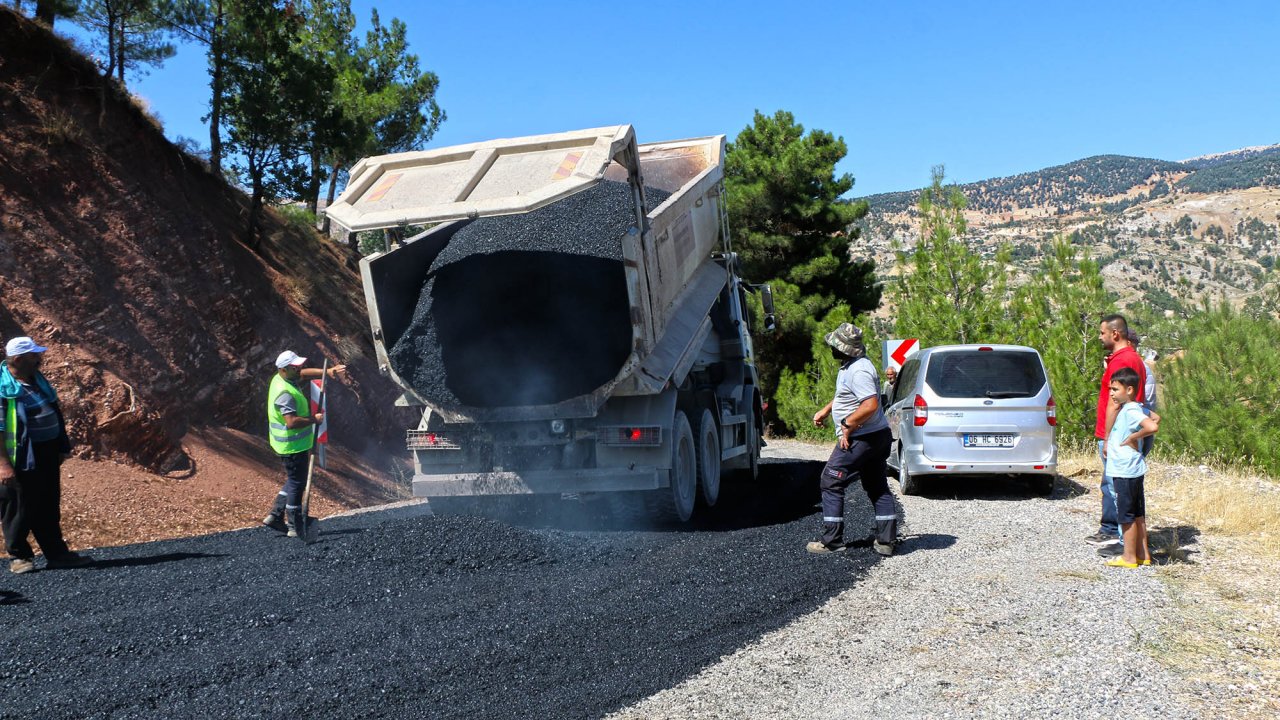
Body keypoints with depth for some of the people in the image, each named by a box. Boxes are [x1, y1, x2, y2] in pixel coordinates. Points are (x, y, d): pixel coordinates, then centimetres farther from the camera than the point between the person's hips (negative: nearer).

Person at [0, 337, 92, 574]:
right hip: (22, 459, -8)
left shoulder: (38, 379, 10)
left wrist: (63, 446, 19)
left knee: (50, 508, 14)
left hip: (48, 454, 8)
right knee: (20, 510, 4)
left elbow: (55, 413, 19)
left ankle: (56, 554, 22)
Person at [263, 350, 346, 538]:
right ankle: (295, 528, 10)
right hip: (293, 446, -10)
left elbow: (305, 373, 16)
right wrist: (314, 420, -21)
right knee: (296, 484, 0)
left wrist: (328, 372, 1)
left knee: (293, 481, 22)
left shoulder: (281, 379, 4)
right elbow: (292, 422, -34)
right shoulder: (285, 393, -26)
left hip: (291, 444, 10)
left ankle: (275, 516, 25)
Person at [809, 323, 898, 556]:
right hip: (877, 436, 11)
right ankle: (886, 541, 16)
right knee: (877, 487, 12)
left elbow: (871, 405, -30)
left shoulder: (859, 371, -22)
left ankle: (832, 541, 0)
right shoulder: (850, 366, 11)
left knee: (831, 484, -3)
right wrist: (825, 410, 26)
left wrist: (847, 425, -21)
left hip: (860, 439, -11)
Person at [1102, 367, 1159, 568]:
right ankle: (1143, 554, 23)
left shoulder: (1131, 410, -19)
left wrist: (1133, 437, -20)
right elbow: (1155, 417, 26)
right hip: (1133, 469, 10)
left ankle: (1129, 557, 8)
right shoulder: (1136, 407, 10)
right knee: (1137, 515, 15)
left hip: (1125, 471, -10)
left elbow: (1152, 427, -34)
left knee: (1126, 516, 0)